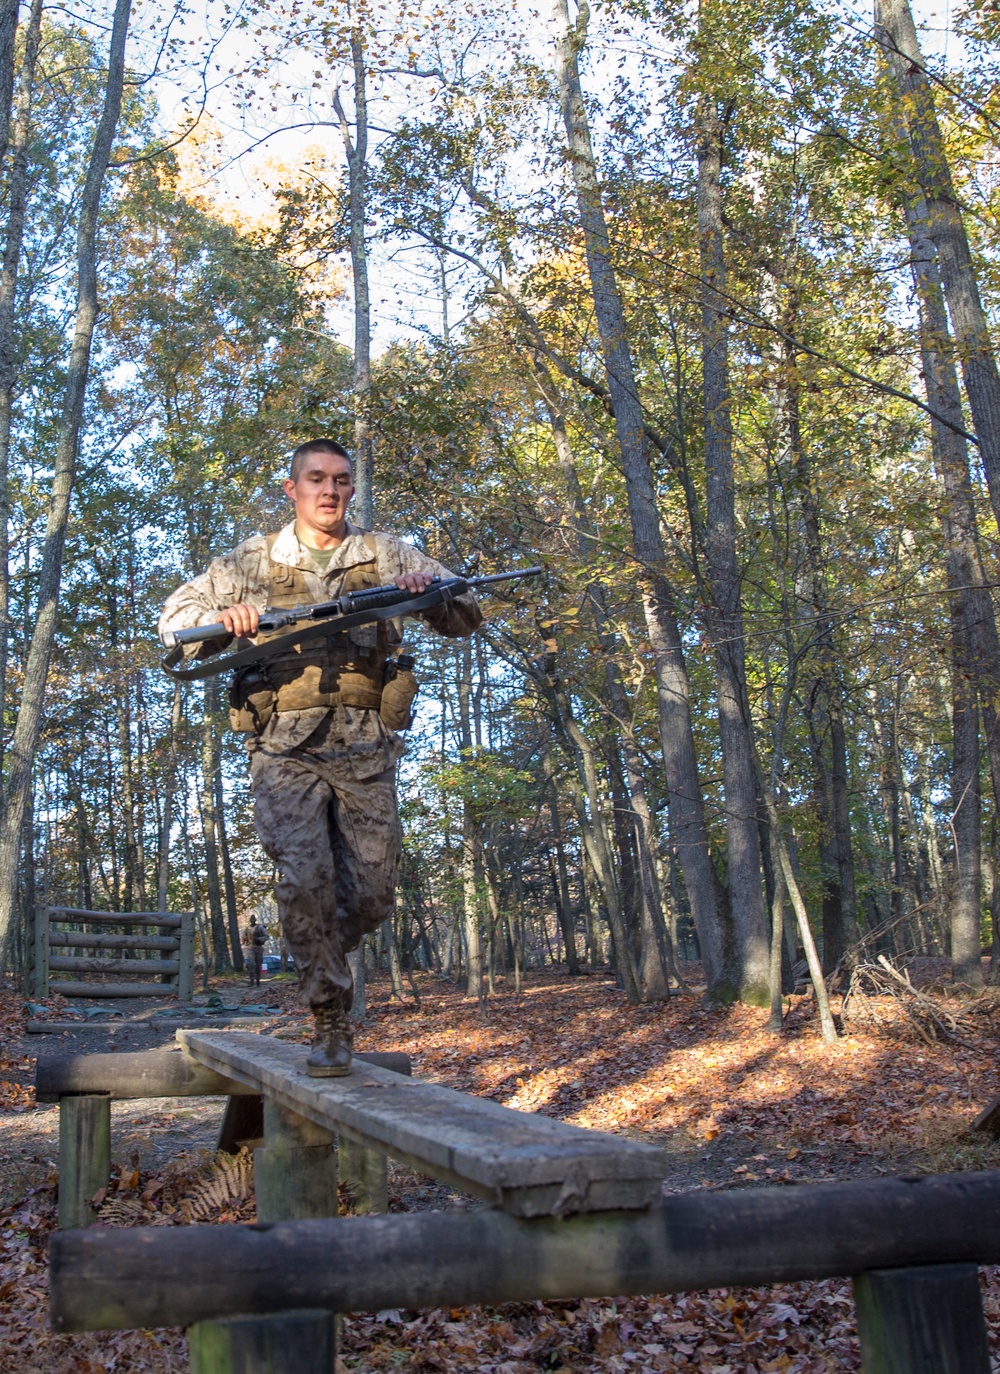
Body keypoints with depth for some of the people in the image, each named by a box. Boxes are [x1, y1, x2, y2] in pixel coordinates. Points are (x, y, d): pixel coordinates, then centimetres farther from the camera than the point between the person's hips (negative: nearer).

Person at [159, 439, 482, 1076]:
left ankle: (321, 959, 32)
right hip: (286, 748, -1)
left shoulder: (387, 555, 11)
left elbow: (468, 615, 7)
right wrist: (224, 617, -14)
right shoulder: (253, 561, 12)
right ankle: (333, 1024, -1)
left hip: (365, 749, 1)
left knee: (373, 892, 0)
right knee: (305, 882, -15)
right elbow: (176, 616, 9)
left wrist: (433, 593, -17)